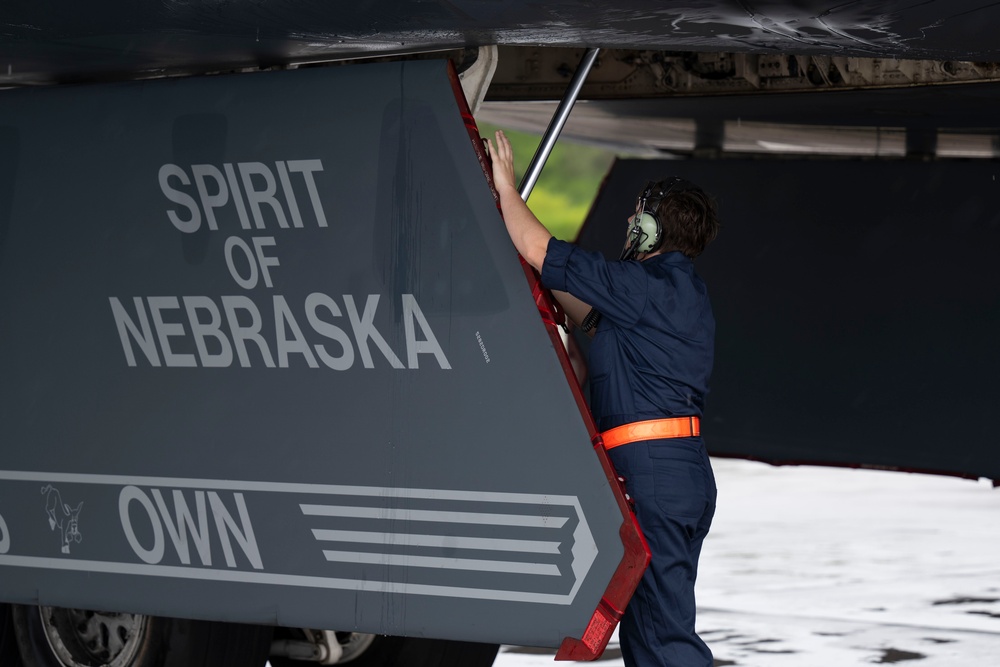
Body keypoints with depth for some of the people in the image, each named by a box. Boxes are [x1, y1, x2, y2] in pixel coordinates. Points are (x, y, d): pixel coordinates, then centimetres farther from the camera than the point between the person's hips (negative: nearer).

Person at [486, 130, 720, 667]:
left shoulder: (646, 287, -12)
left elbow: (540, 250, -11)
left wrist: (506, 189, 5)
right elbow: (588, 313, 30)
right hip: (686, 468, 10)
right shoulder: (681, 291, 18)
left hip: (650, 469, -10)